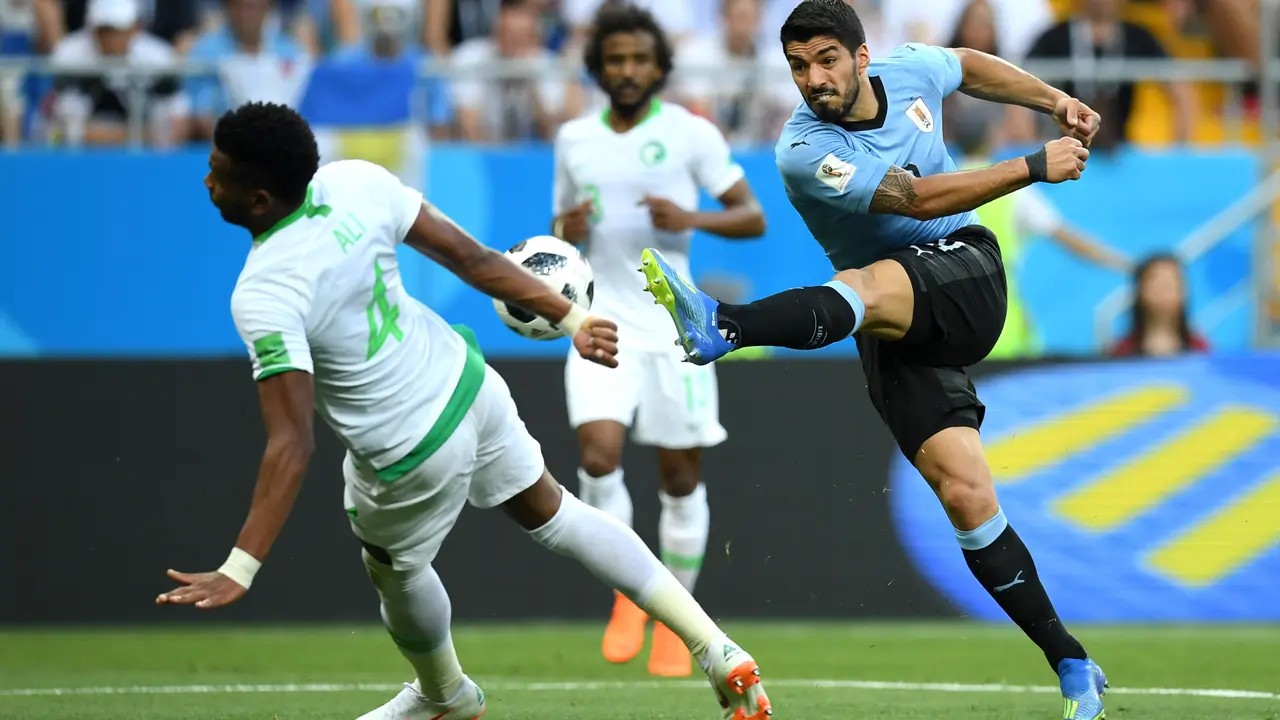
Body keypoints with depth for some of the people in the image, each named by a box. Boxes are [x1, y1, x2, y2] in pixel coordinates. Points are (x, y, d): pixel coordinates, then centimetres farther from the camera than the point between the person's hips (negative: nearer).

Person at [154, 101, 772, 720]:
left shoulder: (262, 296, -30)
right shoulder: (355, 182, -13)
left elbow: (291, 448, -33)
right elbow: (472, 258, -5)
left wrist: (239, 571, -35)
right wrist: (571, 318, 6)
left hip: (411, 456, -6)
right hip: (466, 383, 6)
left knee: (395, 572, 26)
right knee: (553, 514, 27)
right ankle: (720, 654, 26)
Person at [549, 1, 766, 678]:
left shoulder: (691, 132, -1)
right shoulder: (574, 138, 9)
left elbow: (752, 216, -1)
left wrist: (690, 219, -18)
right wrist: (565, 232, -3)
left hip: (673, 330, -2)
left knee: (681, 475, 2)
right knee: (598, 456, -18)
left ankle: (674, 622, 17)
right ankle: (627, 594, 2)